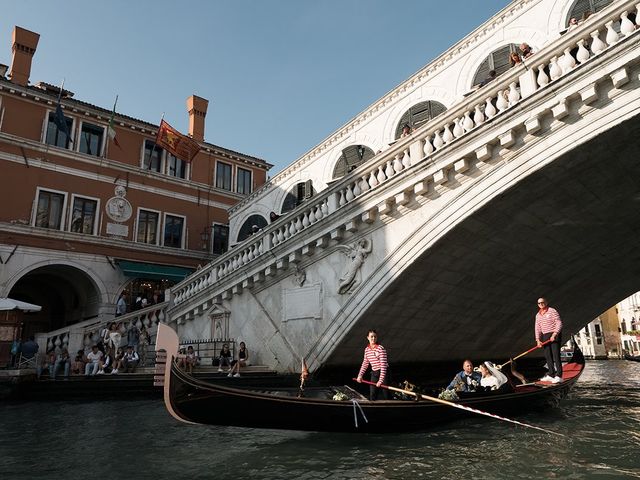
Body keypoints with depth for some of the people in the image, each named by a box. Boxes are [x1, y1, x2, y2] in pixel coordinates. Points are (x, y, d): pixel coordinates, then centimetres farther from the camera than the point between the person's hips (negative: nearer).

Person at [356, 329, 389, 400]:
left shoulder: (381, 348, -17)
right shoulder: (367, 349, 3)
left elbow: (383, 365, -21)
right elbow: (365, 363, 12)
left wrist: (381, 380, -25)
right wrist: (360, 375, 2)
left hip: (383, 373, -6)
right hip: (374, 373, 6)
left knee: (384, 396, -5)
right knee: (372, 395, 7)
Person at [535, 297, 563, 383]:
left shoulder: (552, 311, -6)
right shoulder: (538, 315, 13)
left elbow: (559, 323, -11)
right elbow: (537, 328, 12)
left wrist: (554, 334, -20)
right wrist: (538, 340, 2)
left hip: (555, 335, -7)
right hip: (545, 336, 7)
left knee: (556, 355, -11)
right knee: (548, 356, 8)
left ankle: (559, 376, -10)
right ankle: (551, 375, 15)